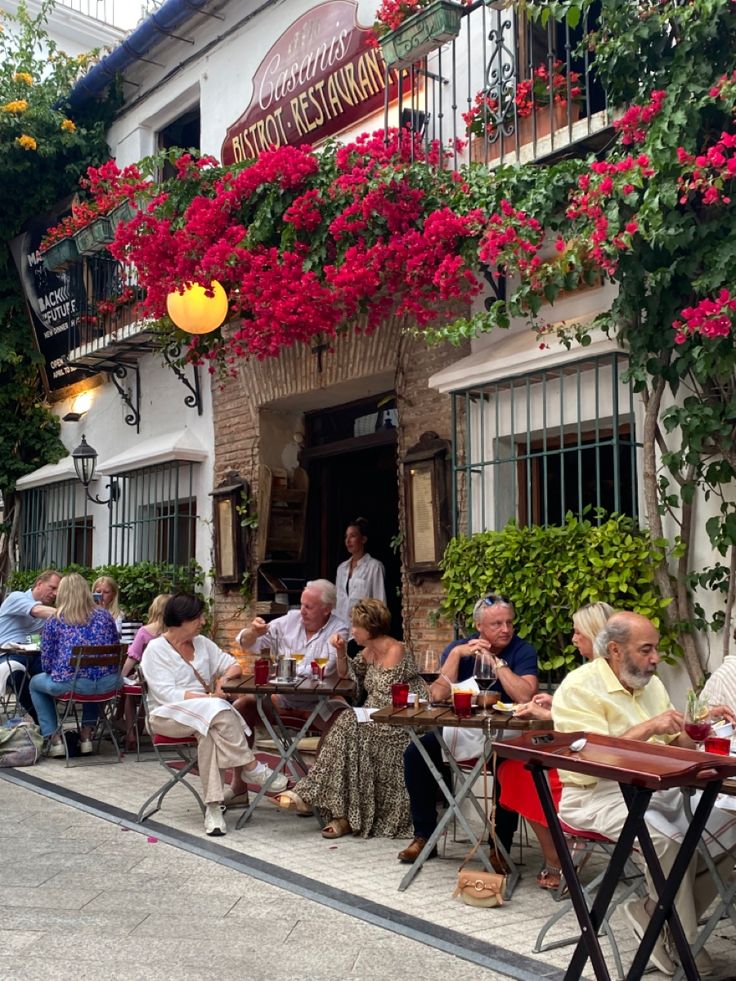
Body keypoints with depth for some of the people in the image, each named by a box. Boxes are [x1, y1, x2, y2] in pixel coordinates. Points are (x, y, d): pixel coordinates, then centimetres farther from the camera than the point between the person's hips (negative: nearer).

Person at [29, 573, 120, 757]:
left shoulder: (54, 621, 5)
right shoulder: (104, 615, 13)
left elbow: (46, 664, 4)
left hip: (70, 684, -3)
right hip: (108, 683, 3)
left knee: (35, 682, 30)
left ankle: (54, 739, 21)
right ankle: (86, 735, 32)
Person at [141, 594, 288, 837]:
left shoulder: (202, 643, 16)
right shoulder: (156, 650, -3)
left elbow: (234, 665, 17)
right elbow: (167, 694, -14)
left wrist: (225, 677, -8)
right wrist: (210, 698, -23)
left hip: (207, 714, 5)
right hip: (168, 715, -4)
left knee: (209, 732, -33)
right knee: (217, 711, -33)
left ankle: (213, 805, -34)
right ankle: (252, 769, -22)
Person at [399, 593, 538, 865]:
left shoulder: (523, 651, -6)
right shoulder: (458, 647, 1)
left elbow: (525, 696, -22)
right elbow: (438, 695, -12)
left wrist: (496, 661, -22)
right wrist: (456, 654, -20)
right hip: (462, 728, 3)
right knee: (415, 754, -15)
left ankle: (501, 848, -16)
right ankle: (424, 836, 1)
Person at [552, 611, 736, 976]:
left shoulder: (651, 683, 13)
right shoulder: (579, 687, -13)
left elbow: (678, 744, 16)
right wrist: (648, 728, -25)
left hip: (659, 791, 8)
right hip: (599, 796, -8)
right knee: (672, 841, -30)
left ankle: (654, 915, 4)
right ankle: (684, 944, -4)